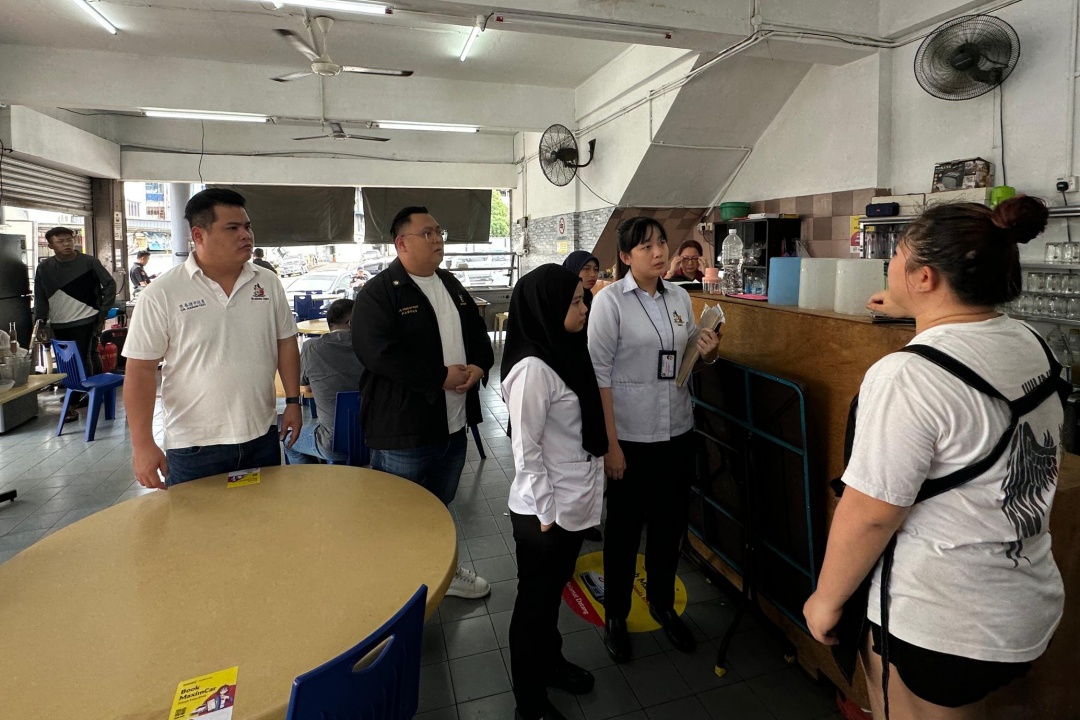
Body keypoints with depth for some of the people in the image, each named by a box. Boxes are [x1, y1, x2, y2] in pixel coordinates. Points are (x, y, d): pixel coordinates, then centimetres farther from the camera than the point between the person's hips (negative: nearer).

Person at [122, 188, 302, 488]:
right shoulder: (162, 294, -9)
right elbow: (141, 370, -8)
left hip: (262, 437, 4)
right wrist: (142, 444, -11)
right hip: (194, 447, -3)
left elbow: (285, 343, 9)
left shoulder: (268, 283, 1)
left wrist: (293, 401, 4)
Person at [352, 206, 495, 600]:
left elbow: (478, 333, 17)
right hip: (404, 432, -7)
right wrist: (442, 377, -21)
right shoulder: (378, 293, -12)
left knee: (442, 508, 24)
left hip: (453, 425, 7)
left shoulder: (452, 286, 13)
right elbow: (379, 354, -24)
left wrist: (478, 366, -5)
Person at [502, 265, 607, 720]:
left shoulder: (565, 352, 4)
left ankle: (550, 662, 48)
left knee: (553, 591, 26)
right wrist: (546, 514, -16)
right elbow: (526, 451, -21)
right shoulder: (532, 369, -24)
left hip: (573, 502, 8)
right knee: (535, 599, 11)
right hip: (546, 511, -8)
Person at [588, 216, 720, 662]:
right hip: (631, 436, -5)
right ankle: (615, 616, 30)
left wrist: (709, 354, -6)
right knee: (624, 528, 9)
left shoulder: (679, 297, 6)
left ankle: (662, 603, 39)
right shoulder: (610, 301, -10)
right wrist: (610, 444, -16)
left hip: (677, 432, 5)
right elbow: (600, 374, -13)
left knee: (670, 524, 16)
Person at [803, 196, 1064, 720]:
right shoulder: (1031, 344, -1)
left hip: (934, 627, -8)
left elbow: (869, 515, -23)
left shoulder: (906, 377, -27)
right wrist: (913, 312, 39)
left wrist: (826, 598, -9)